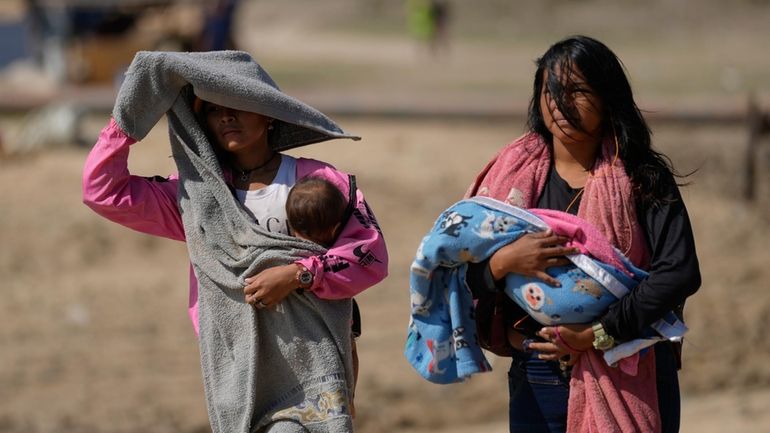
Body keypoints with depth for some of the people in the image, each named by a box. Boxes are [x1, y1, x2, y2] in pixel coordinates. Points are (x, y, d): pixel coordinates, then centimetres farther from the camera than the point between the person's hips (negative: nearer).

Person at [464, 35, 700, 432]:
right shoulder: (514, 175, 5)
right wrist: (502, 262, -17)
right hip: (538, 380, 2)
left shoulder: (642, 178, -3)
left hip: (629, 378, -2)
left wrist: (597, 335, -19)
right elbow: (464, 276, 5)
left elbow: (680, 273, -15)